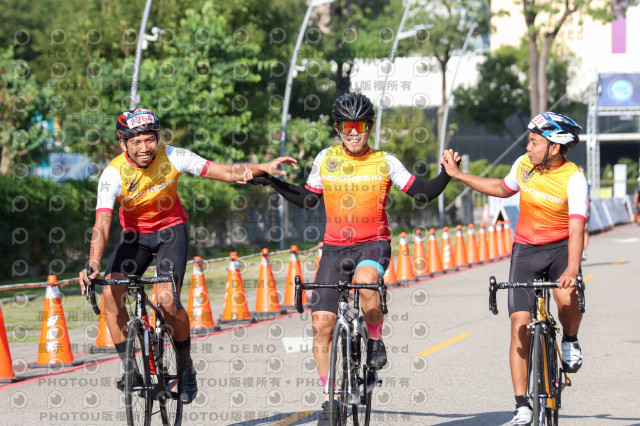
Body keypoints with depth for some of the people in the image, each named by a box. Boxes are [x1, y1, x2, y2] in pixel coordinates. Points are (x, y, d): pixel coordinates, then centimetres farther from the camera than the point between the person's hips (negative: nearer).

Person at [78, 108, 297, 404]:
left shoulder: (172, 157, -19)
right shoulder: (114, 173, -22)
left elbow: (227, 172, -16)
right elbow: (102, 224, -31)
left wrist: (264, 168, -31)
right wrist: (93, 264, -47)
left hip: (170, 231, -1)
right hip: (135, 235, 1)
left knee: (166, 299, -23)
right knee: (110, 293, -22)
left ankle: (186, 368, -1)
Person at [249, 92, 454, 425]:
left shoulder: (384, 162, -1)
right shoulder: (325, 159, 5)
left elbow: (423, 194, -2)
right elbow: (307, 200, 16)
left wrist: (446, 174, -17)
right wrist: (273, 183, 8)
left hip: (373, 243, -3)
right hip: (335, 247, 3)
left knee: (366, 282, -38)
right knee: (321, 324, -4)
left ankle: (376, 340, -9)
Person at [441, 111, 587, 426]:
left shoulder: (573, 179, -19)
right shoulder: (524, 164, -5)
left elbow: (576, 227, -30)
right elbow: (503, 189, 17)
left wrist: (572, 268, -45)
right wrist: (457, 175, 15)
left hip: (560, 247, -3)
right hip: (526, 249, 3)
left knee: (567, 298, -33)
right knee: (520, 324, -8)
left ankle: (570, 341, 3)